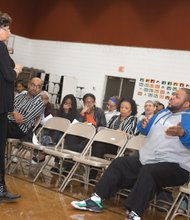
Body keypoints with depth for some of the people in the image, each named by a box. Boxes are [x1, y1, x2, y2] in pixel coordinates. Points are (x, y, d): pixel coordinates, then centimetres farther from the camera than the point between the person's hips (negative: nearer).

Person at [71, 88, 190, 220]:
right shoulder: (163, 113, 20)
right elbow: (147, 130, 28)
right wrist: (143, 125, 5)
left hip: (175, 166, -9)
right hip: (147, 160, 9)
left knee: (148, 171, -36)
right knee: (119, 163, 4)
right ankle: (97, 199, -1)